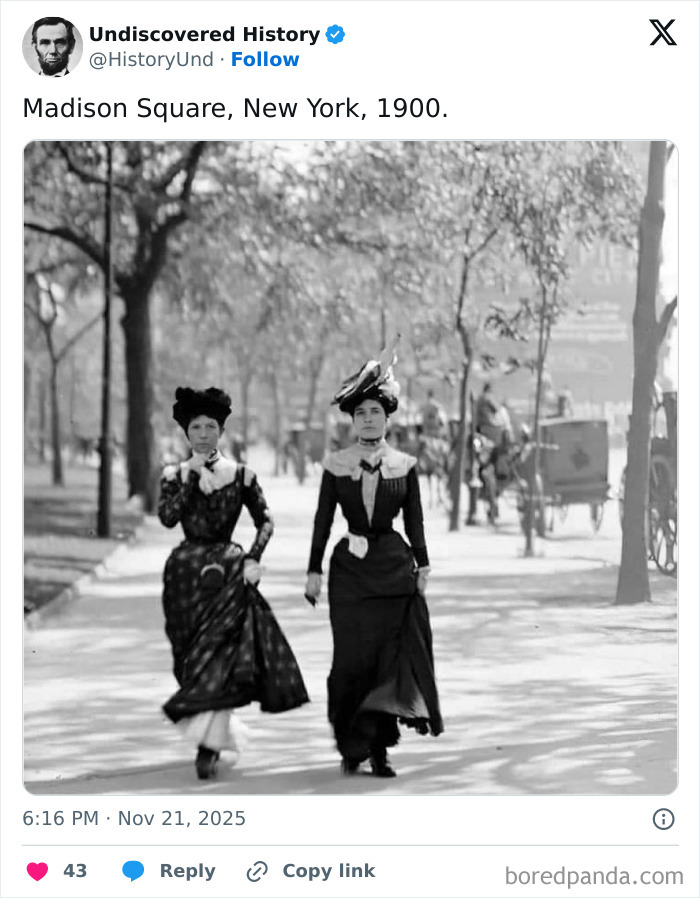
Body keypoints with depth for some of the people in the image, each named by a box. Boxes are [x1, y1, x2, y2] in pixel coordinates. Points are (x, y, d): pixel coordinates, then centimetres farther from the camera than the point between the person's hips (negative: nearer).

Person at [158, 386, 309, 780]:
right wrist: (193, 478, -13)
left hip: (227, 569, -2)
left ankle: (208, 745, -16)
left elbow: (265, 521, 2)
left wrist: (253, 559, -11)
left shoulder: (241, 475, 2)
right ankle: (218, 735, 26)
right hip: (186, 571, 2)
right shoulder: (176, 475, 5)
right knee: (192, 656, 7)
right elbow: (168, 516, -11)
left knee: (219, 653, -13)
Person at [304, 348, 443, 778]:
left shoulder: (404, 465, 4)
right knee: (352, 659, -4)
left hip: (395, 569, 1)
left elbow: (415, 521, 8)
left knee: (391, 656, -3)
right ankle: (352, 746, 9)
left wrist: (422, 566, 3)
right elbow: (323, 521, 4)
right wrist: (314, 571, 2)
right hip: (350, 570, -1)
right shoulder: (336, 465, 2)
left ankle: (379, 747, 4)